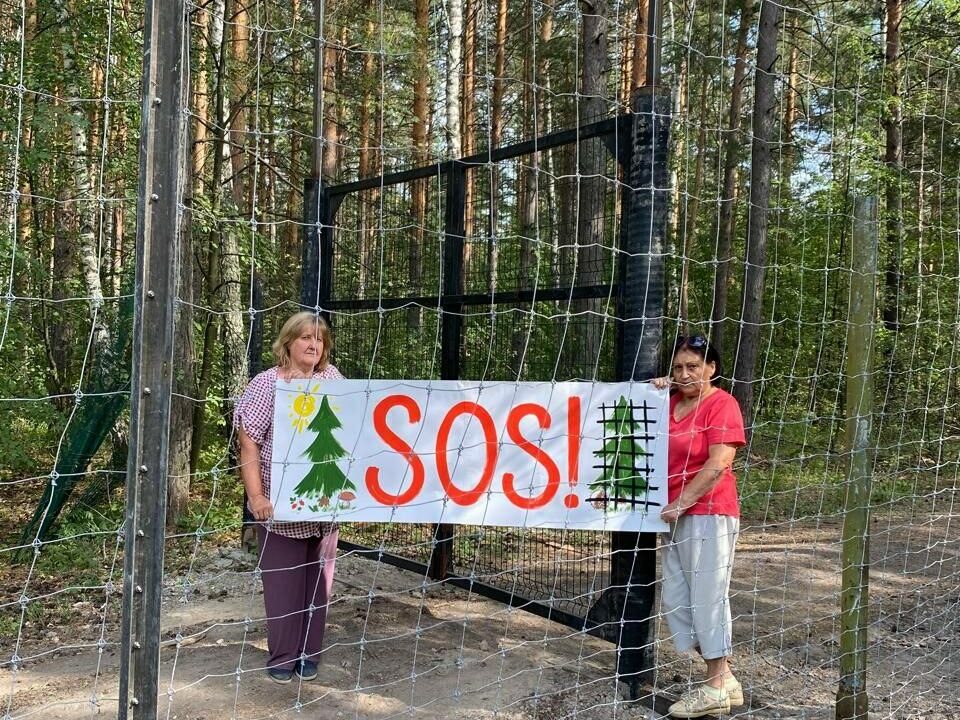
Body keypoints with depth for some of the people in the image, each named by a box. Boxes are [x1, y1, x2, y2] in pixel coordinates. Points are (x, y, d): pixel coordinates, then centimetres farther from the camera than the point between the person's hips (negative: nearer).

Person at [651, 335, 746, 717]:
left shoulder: (722, 404, -9)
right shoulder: (672, 402, 12)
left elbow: (718, 465, -17)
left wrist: (680, 504, -18)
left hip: (708, 515, -8)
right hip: (676, 516, 8)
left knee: (707, 598, -1)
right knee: (674, 598, 11)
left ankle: (717, 689, 13)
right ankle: (722, 679, 23)